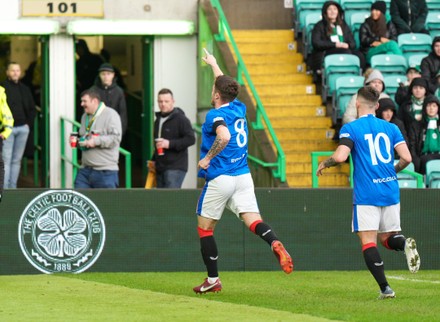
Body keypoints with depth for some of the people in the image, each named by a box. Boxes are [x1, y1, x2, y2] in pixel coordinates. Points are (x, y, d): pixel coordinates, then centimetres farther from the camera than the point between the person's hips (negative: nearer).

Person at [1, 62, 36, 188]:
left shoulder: (25, 89, 13)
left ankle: (13, 187, 13)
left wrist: (28, 124, 9)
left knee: (17, 160, 8)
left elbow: (32, 109, 20)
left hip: (23, 128, 5)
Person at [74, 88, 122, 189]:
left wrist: (96, 141, -22)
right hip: (85, 169, 7)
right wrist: (79, 141, 7)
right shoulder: (85, 116, 18)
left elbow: (116, 138, -17)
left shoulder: (110, 114, -7)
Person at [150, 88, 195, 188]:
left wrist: (169, 144, -21)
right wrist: (154, 160, 24)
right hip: (160, 168, 8)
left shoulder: (181, 119, -6)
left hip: (175, 168, -8)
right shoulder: (158, 120, 21)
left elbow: (191, 139, -15)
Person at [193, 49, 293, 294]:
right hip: (243, 176, 6)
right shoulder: (239, 108, 11)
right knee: (253, 221, -7)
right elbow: (226, 86, 32)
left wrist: (207, 158, -19)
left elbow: (224, 136, -32)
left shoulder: (215, 115, -11)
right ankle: (275, 243, -40)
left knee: (205, 228, 10)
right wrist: (214, 64, 45)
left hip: (220, 179, -6)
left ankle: (213, 280, 12)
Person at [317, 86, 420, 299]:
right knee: (387, 237, 15)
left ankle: (385, 288, -14)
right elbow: (406, 157, 3)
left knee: (368, 241, -2)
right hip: (391, 192, 5)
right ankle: (404, 243, -20)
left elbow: (340, 156, -16)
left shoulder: (350, 128, -2)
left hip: (366, 194, -4)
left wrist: (324, 164, 5)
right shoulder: (390, 127, 10)